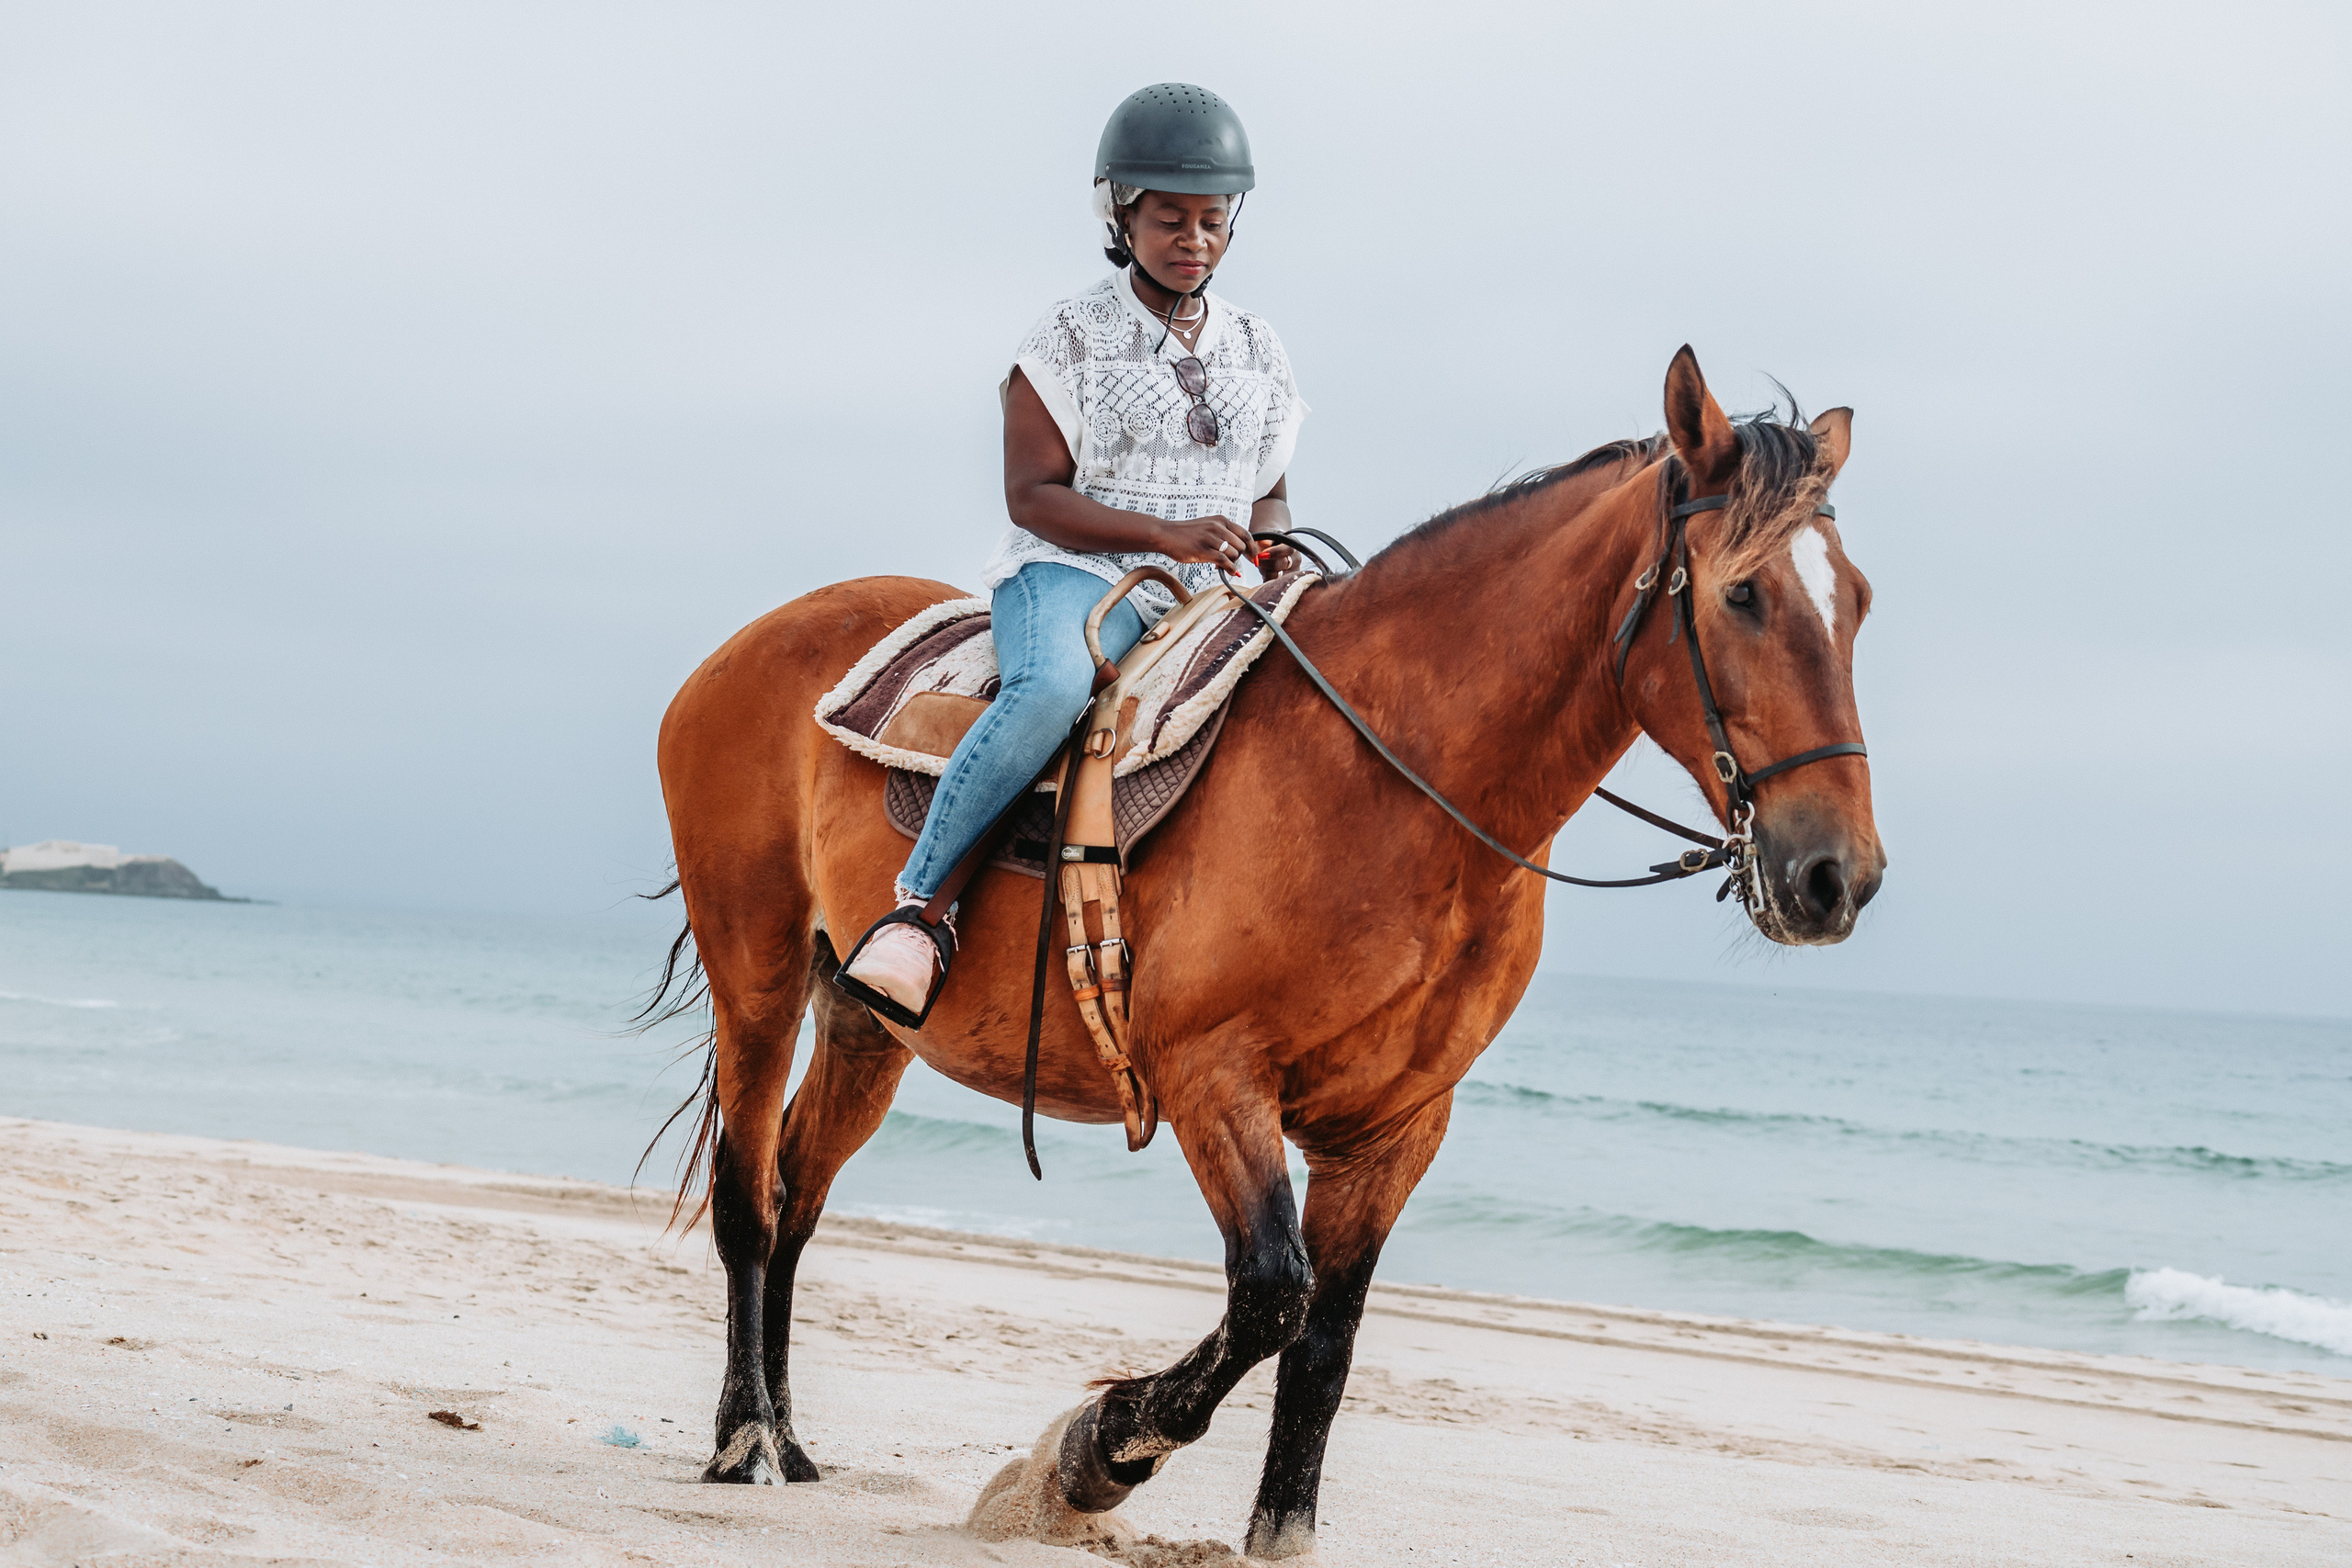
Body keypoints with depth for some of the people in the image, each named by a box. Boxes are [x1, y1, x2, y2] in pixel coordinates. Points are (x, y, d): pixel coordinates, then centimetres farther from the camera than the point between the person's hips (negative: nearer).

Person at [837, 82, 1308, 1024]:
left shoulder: (1257, 352, 16)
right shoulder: (1071, 338, 1)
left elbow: (1270, 497, 23)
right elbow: (1033, 496, -7)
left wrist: (1272, 552, -3)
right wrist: (1166, 533, -20)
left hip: (1211, 595, 5)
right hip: (1073, 572, -5)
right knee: (1054, 686, -40)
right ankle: (916, 908, -34)